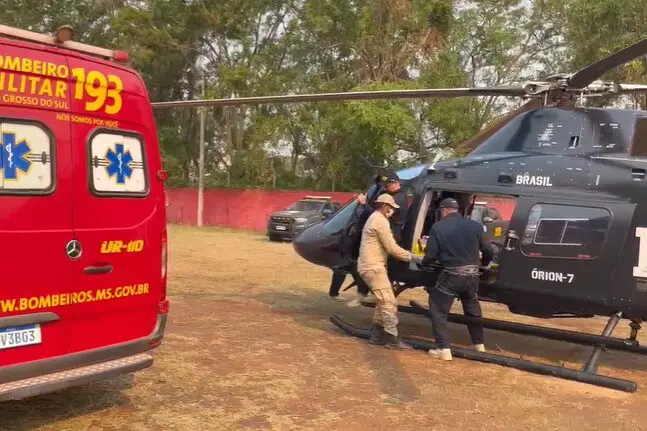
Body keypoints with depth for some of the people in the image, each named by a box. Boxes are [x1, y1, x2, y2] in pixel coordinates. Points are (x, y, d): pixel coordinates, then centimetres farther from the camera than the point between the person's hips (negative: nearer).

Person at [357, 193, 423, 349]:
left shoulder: (373, 218, 20)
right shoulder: (380, 221, -14)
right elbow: (392, 248, -17)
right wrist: (414, 257, -11)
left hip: (370, 266, 11)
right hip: (373, 267, -11)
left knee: (383, 301, 16)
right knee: (389, 303, -8)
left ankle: (377, 335, 18)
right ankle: (392, 338, -5)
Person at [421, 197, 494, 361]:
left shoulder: (438, 227, -6)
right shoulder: (475, 225, 6)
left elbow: (431, 255, -8)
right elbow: (488, 251, 8)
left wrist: (423, 262, 14)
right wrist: (482, 264, 30)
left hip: (452, 275, -5)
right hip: (472, 274, 5)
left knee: (438, 311, 7)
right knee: (473, 310, 24)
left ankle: (444, 349, 2)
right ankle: (479, 345, 33)